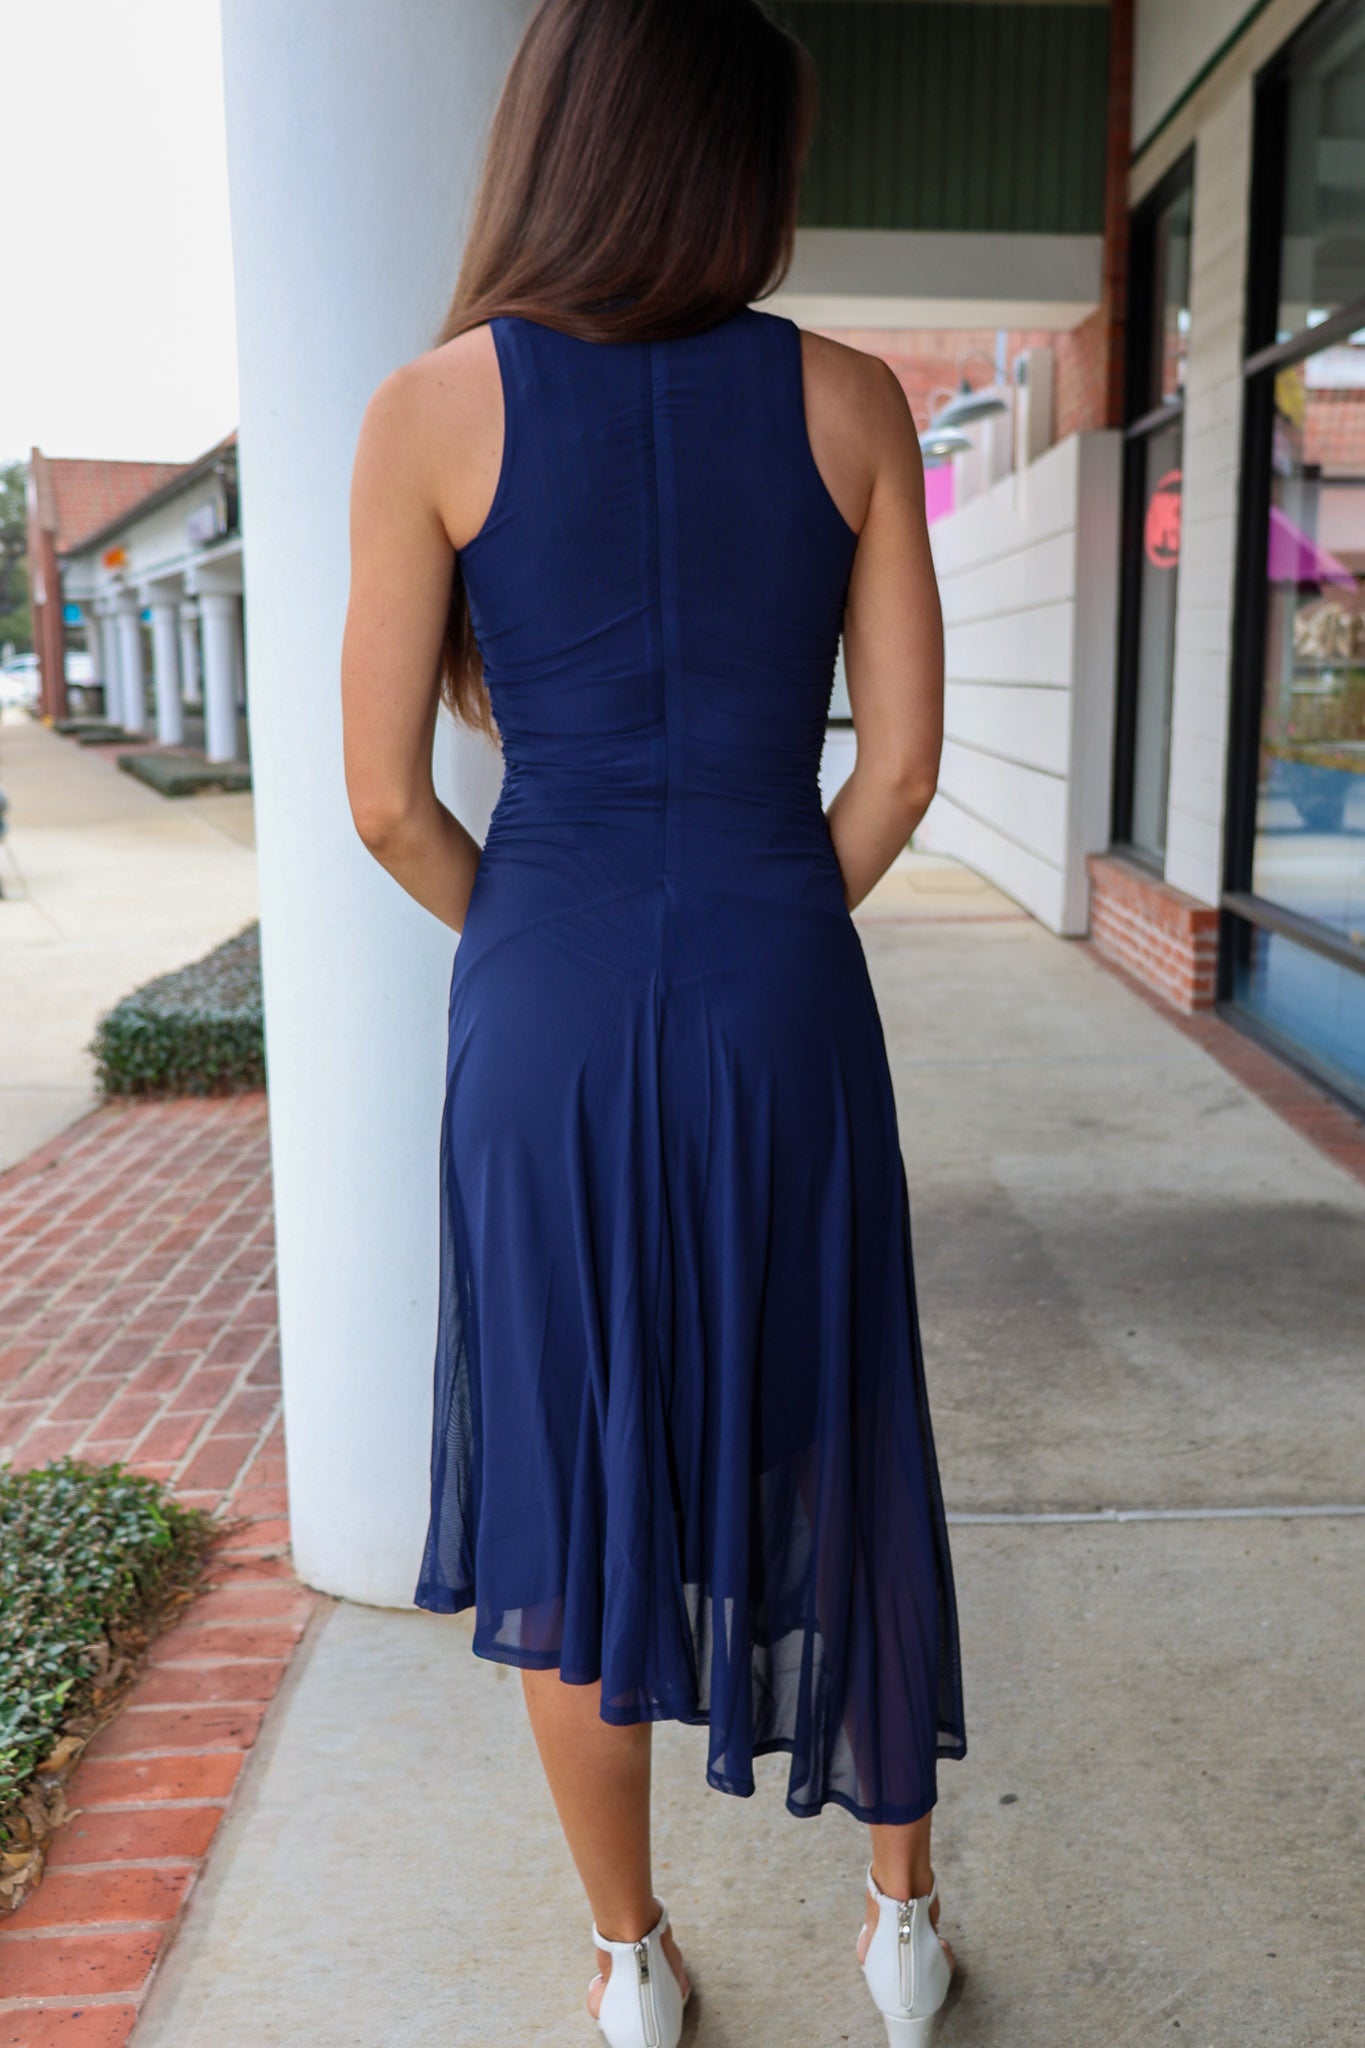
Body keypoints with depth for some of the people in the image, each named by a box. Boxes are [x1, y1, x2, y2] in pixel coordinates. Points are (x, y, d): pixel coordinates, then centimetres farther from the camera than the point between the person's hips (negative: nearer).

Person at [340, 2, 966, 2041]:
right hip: (785, 1010, 1)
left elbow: (386, 798, -5)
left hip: (547, 1018, 0)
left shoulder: (432, 409, -4)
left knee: (571, 1489, 15)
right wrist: (762, 950, 12)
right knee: (837, 1458, 19)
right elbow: (903, 758, -1)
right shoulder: (851, 397, 0)